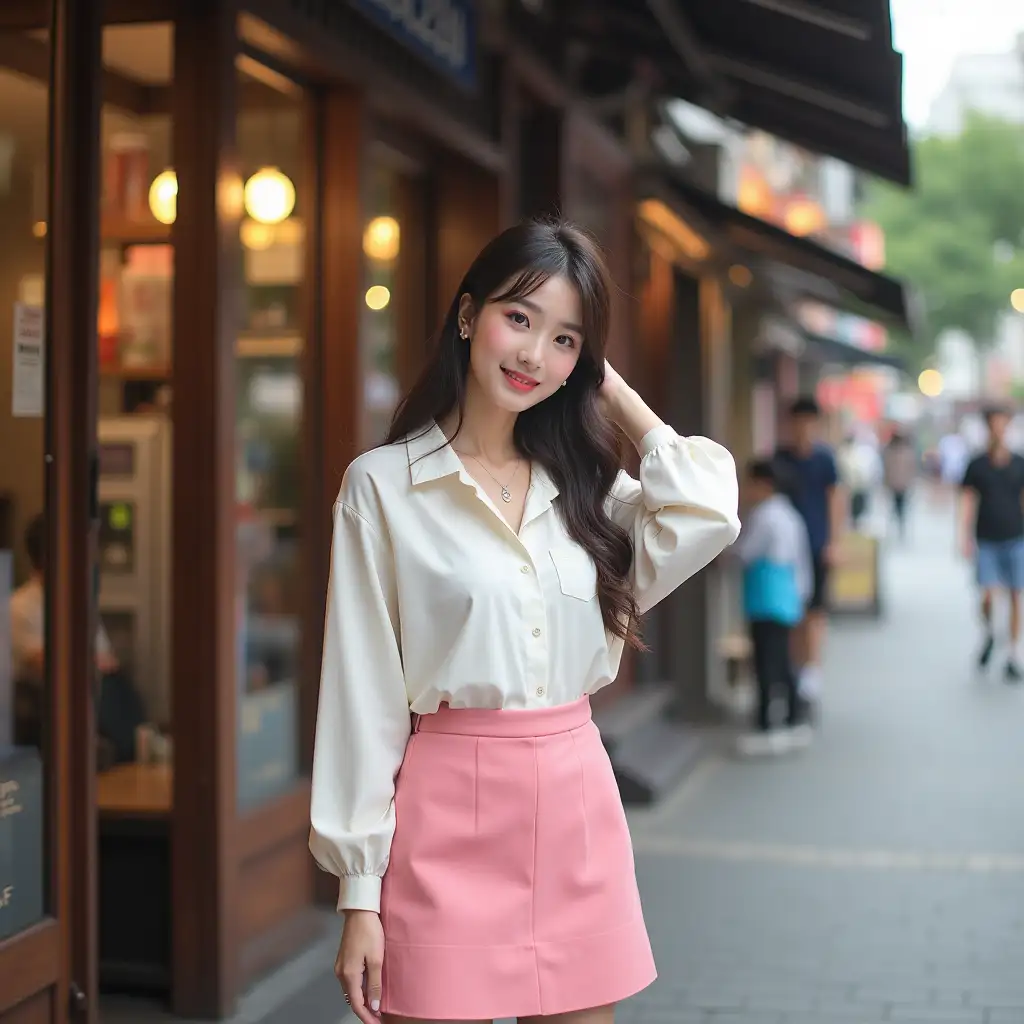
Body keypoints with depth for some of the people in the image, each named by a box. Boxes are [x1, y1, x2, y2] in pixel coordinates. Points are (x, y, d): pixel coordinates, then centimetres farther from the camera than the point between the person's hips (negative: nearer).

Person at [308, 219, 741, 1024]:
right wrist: (359, 890, -6)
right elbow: (363, 693, -4)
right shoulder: (383, 485, -3)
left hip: (578, 810, 4)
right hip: (449, 814, -4)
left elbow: (708, 517, -9)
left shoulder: (583, 487, 10)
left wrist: (616, 392, 2)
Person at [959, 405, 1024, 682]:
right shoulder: (976, 465, 2)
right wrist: (965, 538, -6)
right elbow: (967, 502, 2)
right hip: (987, 542, -1)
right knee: (989, 595, -12)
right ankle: (988, 634, 20)